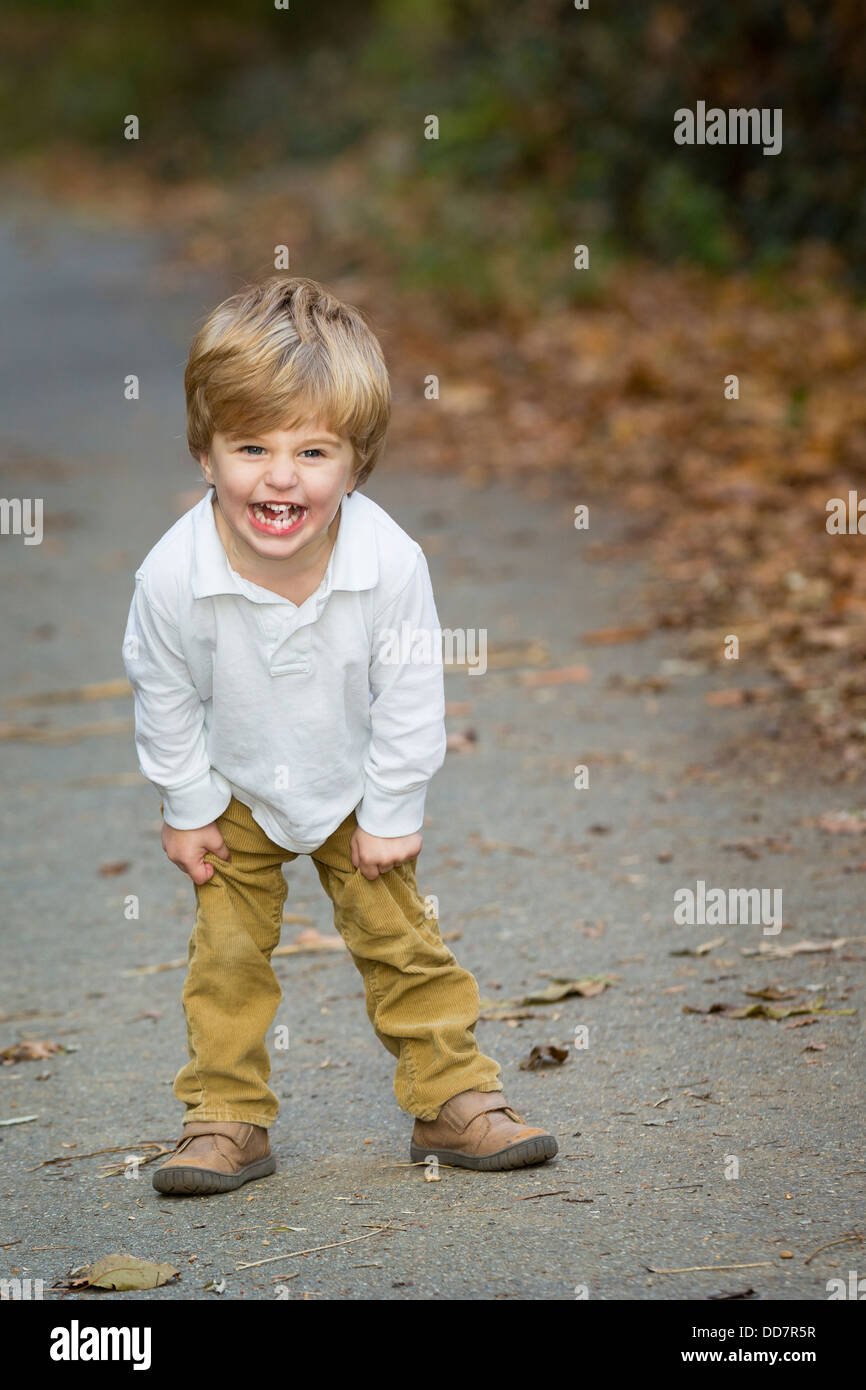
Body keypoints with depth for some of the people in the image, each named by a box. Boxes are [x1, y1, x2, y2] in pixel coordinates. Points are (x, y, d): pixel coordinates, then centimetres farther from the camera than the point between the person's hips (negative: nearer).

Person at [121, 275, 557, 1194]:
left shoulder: (392, 563, -31)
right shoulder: (173, 576, -31)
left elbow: (411, 699, -16)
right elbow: (165, 700, -12)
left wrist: (391, 813, -9)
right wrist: (187, 809, -3)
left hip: (356, 791, 0)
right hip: (237, 793, 0)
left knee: (402, 941, 8)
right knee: (228, 954, 5)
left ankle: (452, 1099, 21)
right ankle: (227, 1119, 17)